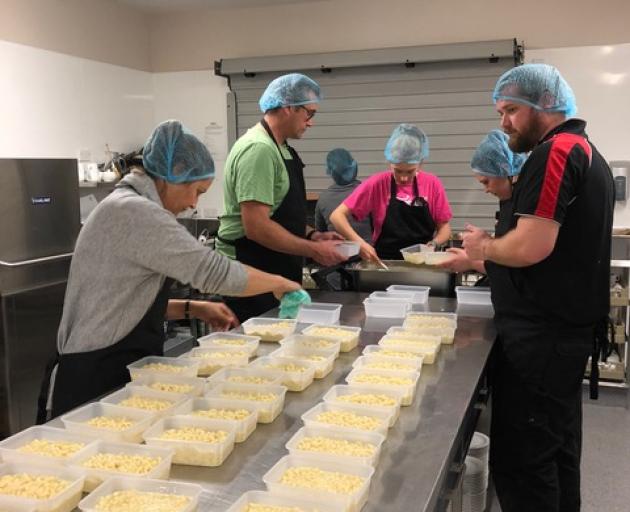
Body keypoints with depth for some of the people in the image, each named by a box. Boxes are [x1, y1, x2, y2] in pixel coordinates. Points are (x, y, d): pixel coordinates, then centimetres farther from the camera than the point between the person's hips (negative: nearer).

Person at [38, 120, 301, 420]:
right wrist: (279, 283, -7)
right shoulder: (136, 212, -19)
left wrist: (192, 309, 7)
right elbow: (214, 271, -21)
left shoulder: (127, 207, 12)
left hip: (118, 369, 10)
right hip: (96, 380, -10)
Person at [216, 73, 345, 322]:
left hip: (276, 273, 10)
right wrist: (313, 250, -18)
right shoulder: (258, 149, -19)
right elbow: (256, 226, -25)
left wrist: (312, 235, 7)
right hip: (252, 276, -10)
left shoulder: (279, 148, 13)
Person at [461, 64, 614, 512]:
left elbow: (529, 247, -25)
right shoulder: (586, 152, 17)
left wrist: (484, 246, -6)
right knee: (559, 450, 18)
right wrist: (483, 256, 14)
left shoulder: (555, 152, -16)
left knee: (520, 460, -2)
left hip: (542, 335, -11)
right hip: (570, 328, 11)